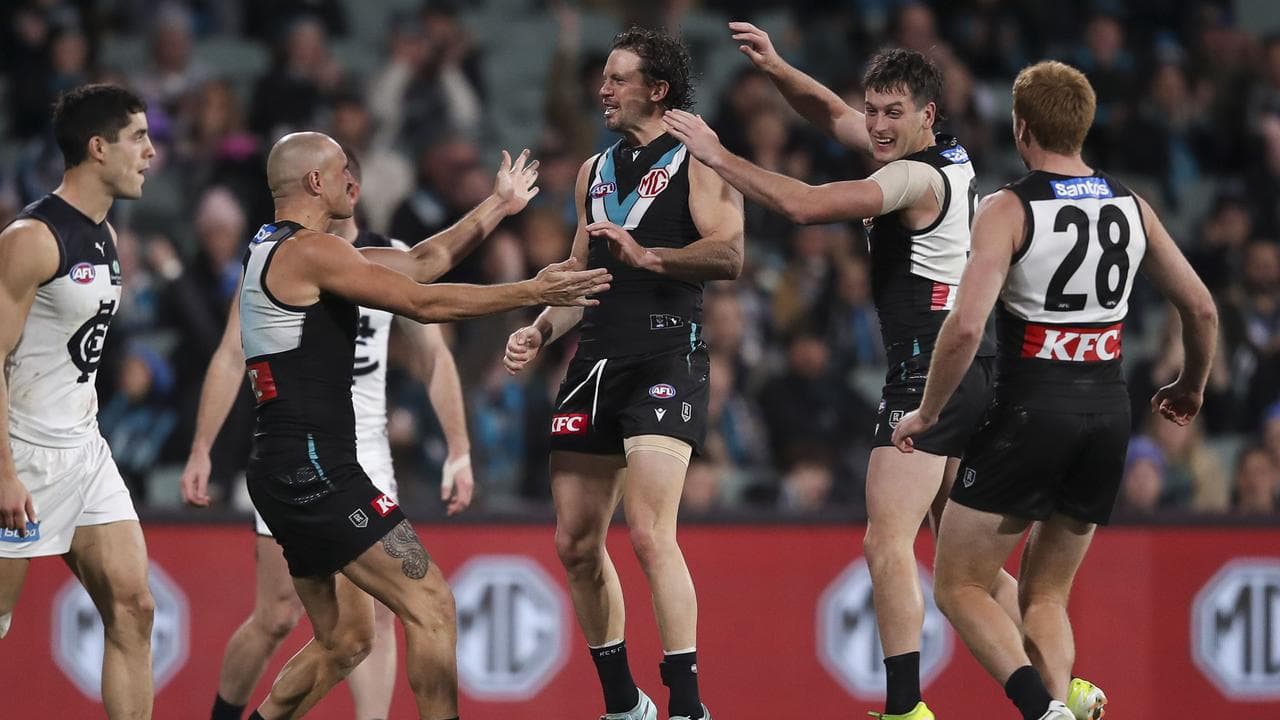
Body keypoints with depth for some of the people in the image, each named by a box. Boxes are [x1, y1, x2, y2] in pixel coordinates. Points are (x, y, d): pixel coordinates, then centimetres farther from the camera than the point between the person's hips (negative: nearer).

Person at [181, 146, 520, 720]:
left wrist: (459, 450, 1)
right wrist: (201, 450, -5)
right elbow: (231, 358, 1)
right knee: (277, 617, -1)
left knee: (375, 613, -6)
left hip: (365, 456, 2)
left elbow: (434, 357, 7)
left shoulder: (393, 262, 1)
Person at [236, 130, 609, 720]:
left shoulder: (273, 250, 20)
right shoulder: (309, 251, -11)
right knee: (430, 604, -10)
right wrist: (533, 292, -11)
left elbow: (419, 263, 23)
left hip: (284, 472, 11)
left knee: (343, 640, 15)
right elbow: (422, 302, -15)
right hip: (314, 467, -11)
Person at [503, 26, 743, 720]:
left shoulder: (696, 159, -1)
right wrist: (540, 330, 11)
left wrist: (645, 255, -24)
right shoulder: (595, 171, 20)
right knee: (576, 545, 9)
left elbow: (728, 253, -15)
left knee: (649, 537, -21)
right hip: (597, 358, 8)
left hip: (666, 356, -8)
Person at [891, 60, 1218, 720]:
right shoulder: (1131, 207, 7)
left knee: (959, 586, 4)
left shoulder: (1009, 209, -10)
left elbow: (966, 325, -20)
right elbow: (1201, 308, 13)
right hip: (1110, 411, 5)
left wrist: (927, 413, -7)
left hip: (1031, 410, -5)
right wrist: (1191, 388, 31)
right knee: (1045, 596, 18)